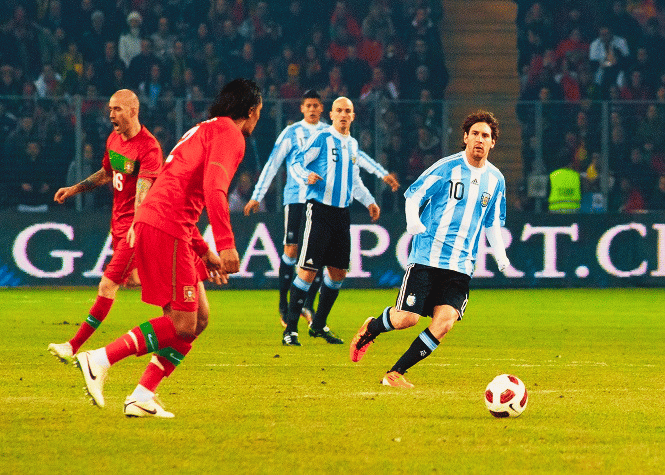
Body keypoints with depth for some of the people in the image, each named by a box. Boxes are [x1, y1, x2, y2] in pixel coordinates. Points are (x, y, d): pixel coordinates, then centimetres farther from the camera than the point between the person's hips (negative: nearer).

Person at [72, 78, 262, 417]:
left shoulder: (204, 131, 28)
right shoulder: (229, 134, -3)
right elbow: (214, 187, -20)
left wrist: (204, 252, 29)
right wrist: (226, 244, -25)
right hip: (166, 229, -10)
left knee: (199, 318, 10)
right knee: (182, 325, -11)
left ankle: (143, 397, 6)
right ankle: (101, 360, -14)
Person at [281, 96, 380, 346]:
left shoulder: (352, 144, 16)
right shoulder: (322, 138, -5)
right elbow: (297, 163, -8)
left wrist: (369, 201, 17)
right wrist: (307, 175, -29)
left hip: (342, 212, 7)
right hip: (319, 210, -7)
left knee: (338, 271, 9)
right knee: (308, 270, -11)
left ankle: (319, 325, 24)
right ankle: (290, 329, -6)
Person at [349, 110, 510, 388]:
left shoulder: (495, 180, 11)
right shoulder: (447, 168, -4)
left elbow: (493, 223, 22)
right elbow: (413, 195, -2)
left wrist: (499, 253, 6)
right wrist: (413, 220, -23)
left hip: (461, 265, 4)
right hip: (427, 257, -4)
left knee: (445, 321, -15)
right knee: (407, 318, -11)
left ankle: (396, 373, -4)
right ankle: (370, 329, 25)